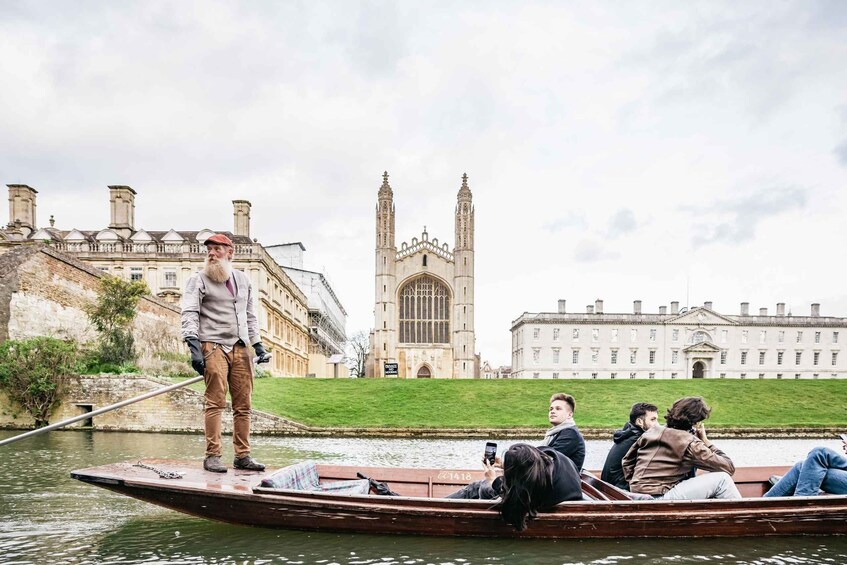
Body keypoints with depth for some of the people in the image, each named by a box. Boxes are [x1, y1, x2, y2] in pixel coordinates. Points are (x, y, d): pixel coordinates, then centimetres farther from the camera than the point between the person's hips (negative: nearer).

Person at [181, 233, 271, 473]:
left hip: (240, 348, 5)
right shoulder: (198, 279, 5)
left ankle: (242, 456, 9)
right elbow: (189, 314, -5)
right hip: (213, 346, -4)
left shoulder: (243, 280, 20)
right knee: (215, 402, -9)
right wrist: (194, 347, -18)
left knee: (243, 405, 2)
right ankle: (212, 456, -4)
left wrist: (258, 345, 20)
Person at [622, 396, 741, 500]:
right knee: (722, 478, -3)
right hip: (659, 499, -8)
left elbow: (627, 461, 20)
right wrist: (705, 441, 6)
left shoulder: (651, 431, 13)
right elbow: (729, 467, -3)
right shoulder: (690, 443, -8)